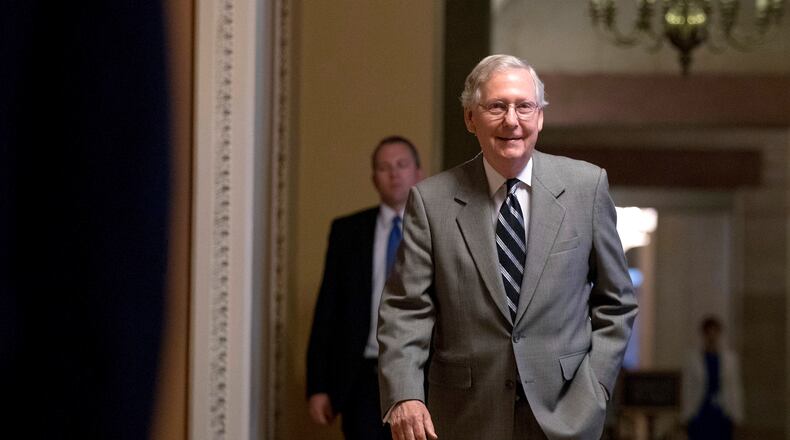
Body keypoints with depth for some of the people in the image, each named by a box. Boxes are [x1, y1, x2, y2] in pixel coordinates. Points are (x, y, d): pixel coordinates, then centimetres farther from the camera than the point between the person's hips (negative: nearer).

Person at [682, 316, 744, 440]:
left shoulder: (730, 357, 3)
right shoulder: (692, 359, -1)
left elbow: (735, 387, 5)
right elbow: (687, 389, 1)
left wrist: (736, 416, 1)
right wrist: (686, 418, -2)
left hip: (722, 416, 1)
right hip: (699, 415, -1)